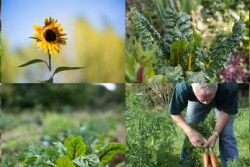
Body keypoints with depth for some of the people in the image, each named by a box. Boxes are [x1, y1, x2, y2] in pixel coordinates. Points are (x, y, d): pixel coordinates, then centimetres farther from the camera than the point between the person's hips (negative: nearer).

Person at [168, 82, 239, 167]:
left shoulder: (229, 88, -43)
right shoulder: (183, 88, -42)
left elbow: (227, 111, -24)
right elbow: (174, 113, -26)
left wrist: (215, 134, -33)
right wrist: (190, 131, -40)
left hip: (223, 101, -1)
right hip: (196, 100, 1)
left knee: (227, 136, -12)